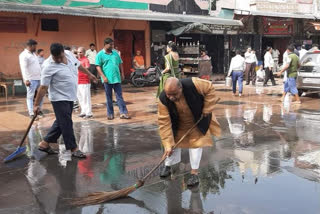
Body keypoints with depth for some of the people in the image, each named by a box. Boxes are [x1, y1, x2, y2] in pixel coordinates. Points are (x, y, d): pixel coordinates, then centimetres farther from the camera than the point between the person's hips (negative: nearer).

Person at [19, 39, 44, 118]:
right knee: (30, 96, -4)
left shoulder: (33, 54, 17)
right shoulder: (24, 55, -10)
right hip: (31, 80, -9)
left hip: (39, 78, 9)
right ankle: (31, 113, -1)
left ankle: (39, 110, 25)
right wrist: (26, 79, -28)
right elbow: (23, 68, -19)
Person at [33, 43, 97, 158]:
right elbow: (43, 87, -19)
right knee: (66, 124, -3)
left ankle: (44, 143, 27)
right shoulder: (49, 67, -21)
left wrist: (89, 74, 30)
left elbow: (78, 65, 18)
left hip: (70, 97, 8)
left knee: (60, 122, 15)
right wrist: (36, 105, -16)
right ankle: (73, 148, 8)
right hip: (59, 98, -8)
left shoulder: (69, 54, -2)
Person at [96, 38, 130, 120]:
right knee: (109, 97, 6)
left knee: (119, 96, 2)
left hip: (117, 78, 3)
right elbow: (98, 67, -6)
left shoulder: (115, 53, 11)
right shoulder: (100, 54, -1)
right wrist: (103, 76, -14)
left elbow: (120, 63, 18)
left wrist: (122, 74, 11)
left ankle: (123, 113, 2)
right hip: (107, 79, -3)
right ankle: (110, 114, 15)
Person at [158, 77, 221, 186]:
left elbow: (210, 88, -21)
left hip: (198, 121, -1)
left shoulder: (193, 84, -39)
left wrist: (207, 109, -21)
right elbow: (164, 122, -29)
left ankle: (194, 173, 10)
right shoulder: (163, 99, -32)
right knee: (173, 142, 7)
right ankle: (167, 166, 30)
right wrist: (167, 144, -30)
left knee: (196, 143, -2)